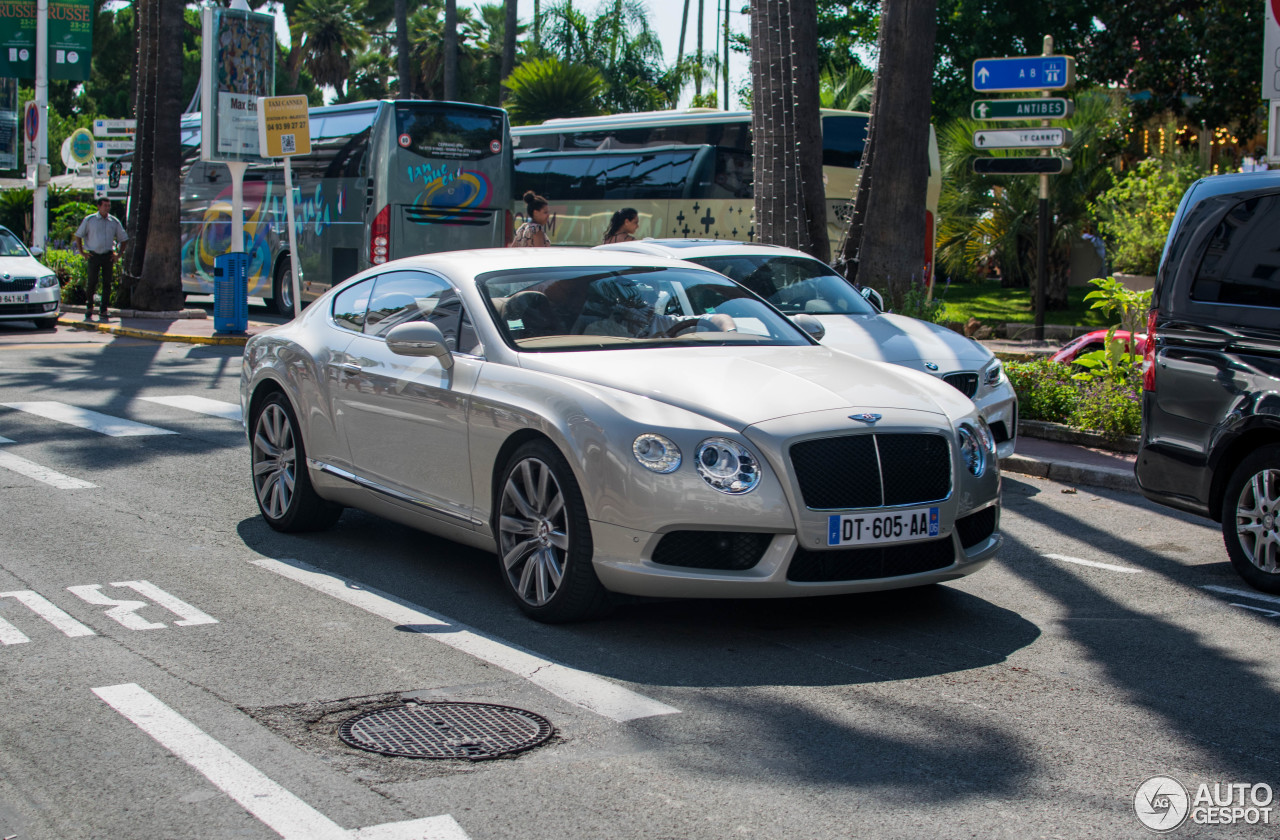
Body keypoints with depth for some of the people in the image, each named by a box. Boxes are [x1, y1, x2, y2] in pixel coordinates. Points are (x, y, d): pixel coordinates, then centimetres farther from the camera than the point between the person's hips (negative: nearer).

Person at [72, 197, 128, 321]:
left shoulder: (114, 222, 9)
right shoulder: (89, 220, 3)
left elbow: (123, 239, 19)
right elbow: (78, 236, 10)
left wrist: (118, 254, 9)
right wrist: (82, 252, 3)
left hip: (108, 256, 2)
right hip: (94, 255, -2)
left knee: (107, 283, -2)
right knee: (92, 282, -7)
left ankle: (103, 311, 3)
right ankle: (89, 308, 13)